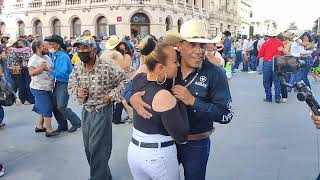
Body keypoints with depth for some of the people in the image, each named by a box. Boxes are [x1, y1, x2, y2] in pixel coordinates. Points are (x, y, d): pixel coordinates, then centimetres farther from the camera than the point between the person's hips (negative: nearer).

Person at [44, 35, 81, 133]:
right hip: (57, 83, 8)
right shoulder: (52, 56, 10)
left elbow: (62, 72, -24)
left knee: (61, 106, -9)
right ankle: (62, 126, 23)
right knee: (54, 106, 9)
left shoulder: (63, 56, -15)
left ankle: (76, 122, 7)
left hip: (64, 83, -8)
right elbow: (54, 70, 15)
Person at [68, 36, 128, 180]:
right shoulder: (77, 69, 0)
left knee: (97, 149, -4)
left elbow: (125, 80, -8)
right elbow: (71, 86, 12)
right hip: (85, 111, 7)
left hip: (102, 111, -7)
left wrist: (112, 95, -16)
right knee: (88, 148, 16)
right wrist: (77, 92, -10)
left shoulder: (107, 67, -17)